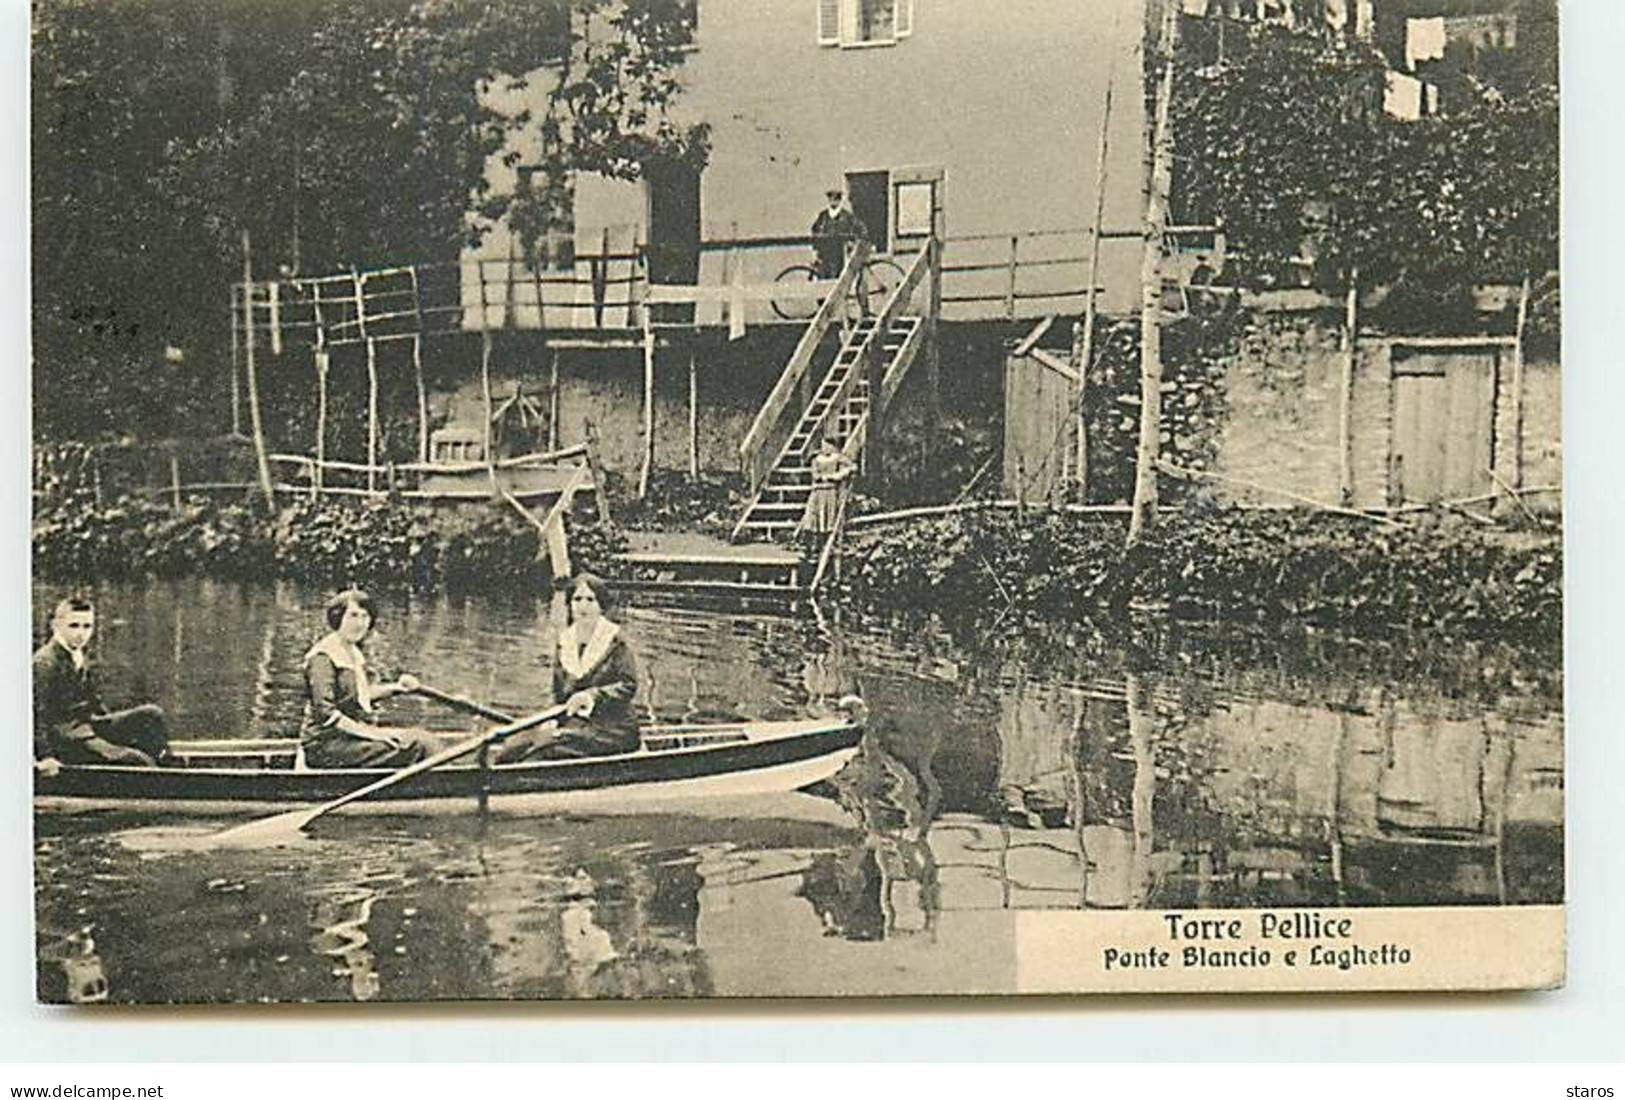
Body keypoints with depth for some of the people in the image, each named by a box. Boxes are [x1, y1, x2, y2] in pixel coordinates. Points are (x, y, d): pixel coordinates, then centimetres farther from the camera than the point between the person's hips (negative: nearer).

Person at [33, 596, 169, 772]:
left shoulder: (81, 656, 10)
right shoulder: (45, 663, -18)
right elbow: (39, 713, -23)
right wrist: (46, 756, -28)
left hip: (87, 724, 9)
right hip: (64, 740, -9)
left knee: (151, 715, -2)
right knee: (139, 762, -21)